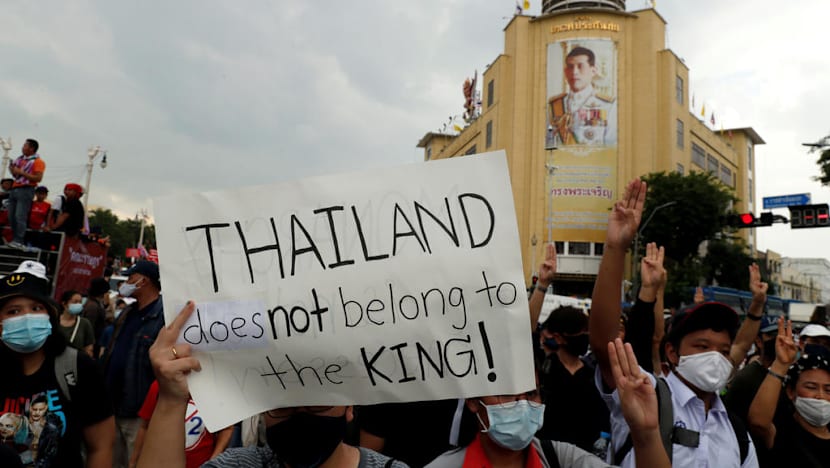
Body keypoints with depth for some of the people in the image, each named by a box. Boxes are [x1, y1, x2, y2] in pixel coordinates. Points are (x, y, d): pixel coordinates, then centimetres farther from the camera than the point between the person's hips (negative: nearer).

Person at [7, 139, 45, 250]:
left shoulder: (38, 161, -6)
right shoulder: (20, 159, 16)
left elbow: (38, 178, -16)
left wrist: (22, 172, -16)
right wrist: (12, 170, 4)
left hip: (26, 190, -8)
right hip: (14, 189, 8)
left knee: (20, 216, -12)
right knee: (11, 216, 4)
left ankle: (19, 242, -12)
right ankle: (14, 239, 9)